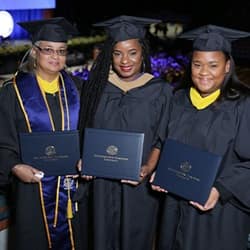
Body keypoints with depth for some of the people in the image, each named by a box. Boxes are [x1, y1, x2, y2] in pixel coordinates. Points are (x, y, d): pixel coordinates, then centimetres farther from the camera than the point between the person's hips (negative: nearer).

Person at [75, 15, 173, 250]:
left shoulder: (160, 92, -4)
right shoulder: (96, 85, 2)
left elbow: (162, 140, -3)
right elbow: (83, 133, 7)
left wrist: (148, 168, -18)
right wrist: (83, 161, -8)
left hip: (137, 186, -1)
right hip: (98, 184, 2)